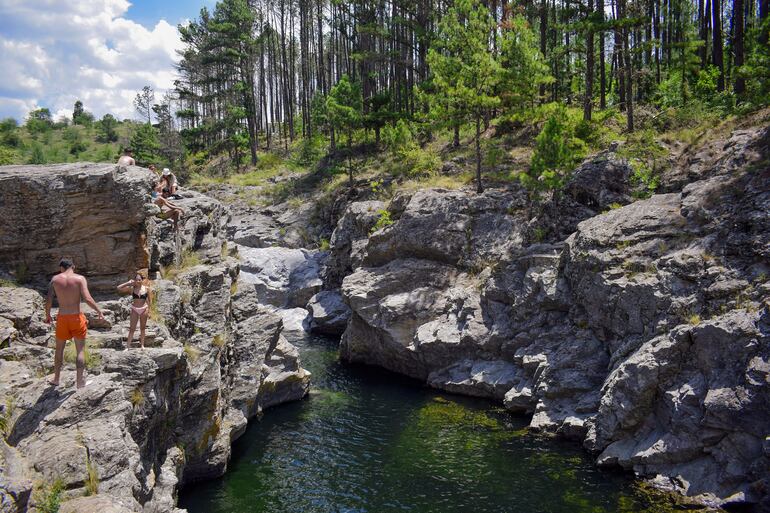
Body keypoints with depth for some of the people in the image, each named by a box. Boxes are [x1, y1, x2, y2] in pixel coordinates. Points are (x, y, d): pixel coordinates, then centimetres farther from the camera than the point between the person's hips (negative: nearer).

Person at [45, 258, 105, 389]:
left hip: (62, 318, 2)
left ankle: (56, 379, 30)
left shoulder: (55, 279, 1)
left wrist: (47, 315, 15)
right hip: (77, 317, -2)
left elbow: (48, 301, -1)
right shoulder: (80, 279, -7)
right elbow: (87, 299, -17)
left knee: (59, 349, 20)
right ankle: (80, 380, 7)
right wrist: (99, 311, -7)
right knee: (80, 350, 8)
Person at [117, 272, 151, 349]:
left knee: (142, 328, 10)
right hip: (134, 309, 0)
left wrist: (148, 310, -4)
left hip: (143, 309, 0)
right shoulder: (132, 288, -5)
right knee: (132, 328, -1)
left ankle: (142, 345, 17)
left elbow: (149, 300, 0)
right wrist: (128, 283, -10)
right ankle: (128, 346, -1)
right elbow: (119, 288, -7)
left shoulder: (146, 288, -5)